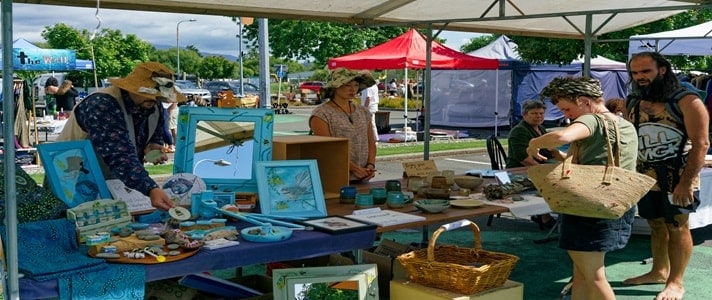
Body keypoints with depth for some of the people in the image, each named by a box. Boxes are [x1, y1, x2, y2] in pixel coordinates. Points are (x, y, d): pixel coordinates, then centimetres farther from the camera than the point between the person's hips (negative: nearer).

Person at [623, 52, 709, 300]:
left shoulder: (686, 102, -10)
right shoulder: (634, 106, 8)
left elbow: (700, 143, -14)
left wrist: (687, 181, -20)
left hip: (677, 177, -5)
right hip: (645, 177, 6)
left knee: (677, 227, 0)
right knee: (656, 226, 15)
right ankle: (659, 271, 30)